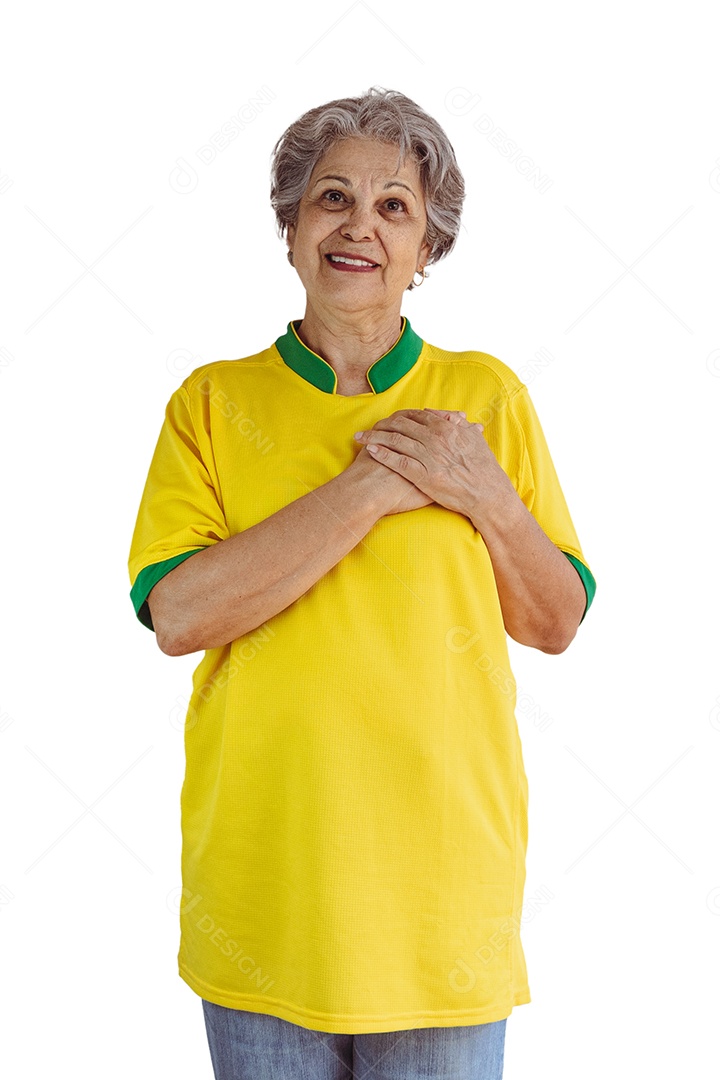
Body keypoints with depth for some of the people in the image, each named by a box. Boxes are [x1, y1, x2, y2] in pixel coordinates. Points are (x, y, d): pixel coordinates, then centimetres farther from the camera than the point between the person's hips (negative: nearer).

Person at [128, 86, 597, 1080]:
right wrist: (372, 485, -16)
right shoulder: (215, 402, 1)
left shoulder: (486, 394, 3)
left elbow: (557, 624, 5)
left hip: (442, 873, 1)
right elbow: (175, 613, -13)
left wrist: (486, 497, -12)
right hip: (262, 876, 0)